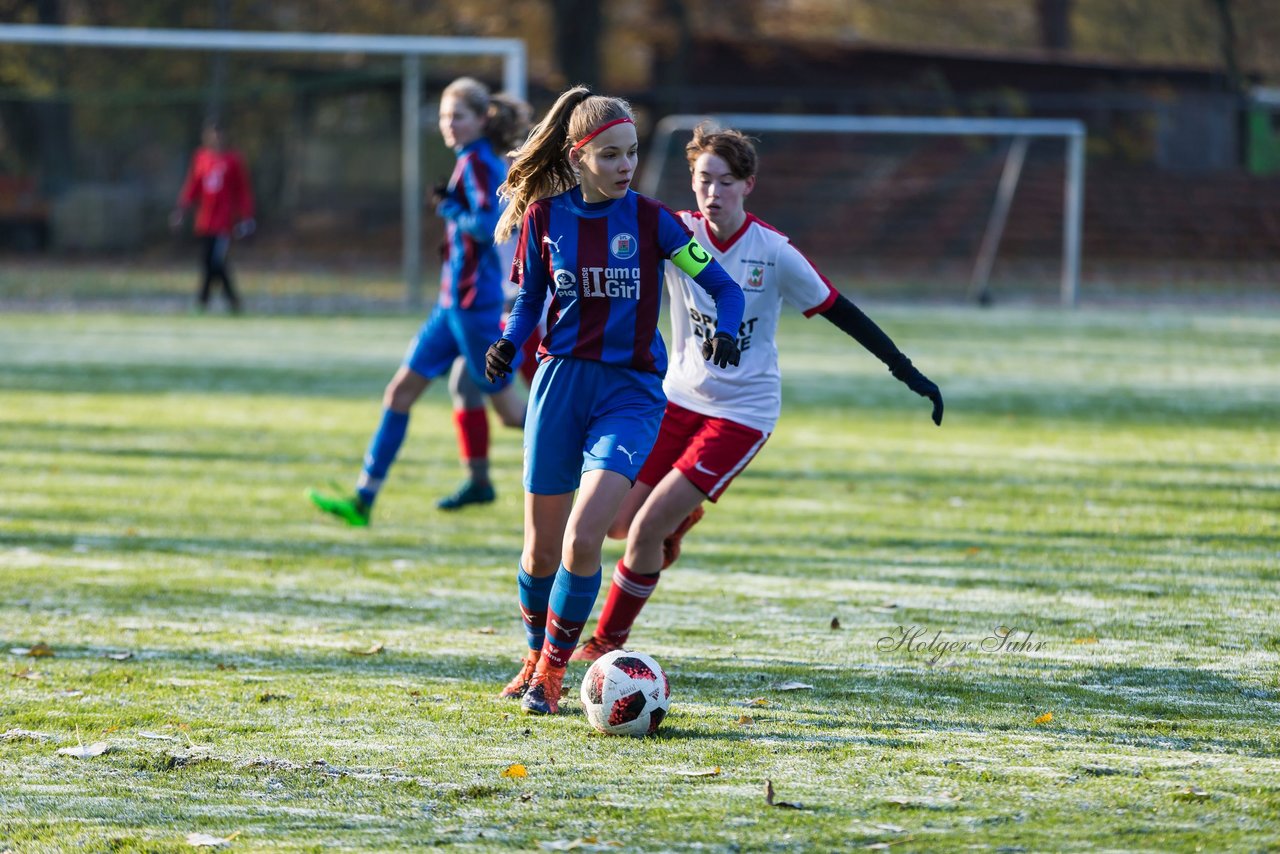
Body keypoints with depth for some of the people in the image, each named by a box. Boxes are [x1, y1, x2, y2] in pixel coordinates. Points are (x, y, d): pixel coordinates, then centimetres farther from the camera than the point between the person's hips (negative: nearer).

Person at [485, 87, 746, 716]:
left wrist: (725, 333, -22)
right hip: (560, 381, 2)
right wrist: (510, 341, -6)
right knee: (542, 549, 7)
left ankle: (553, 671, 1)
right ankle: (534, 657, 33)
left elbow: (723, 287, -2)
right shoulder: (544, 215, 0)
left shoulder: (649, 219, -6)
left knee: (582, 540, -17)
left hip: (630, 390, -2)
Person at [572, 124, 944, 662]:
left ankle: (608, 641, 9)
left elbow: (838, 310, -5)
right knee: (617, 522, 2)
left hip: (744, 410, -4)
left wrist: (906, 371, -5)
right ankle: (679, 517, 38)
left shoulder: (775, 252, -14)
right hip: (680, 397, 4)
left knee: (647, 530, -12)